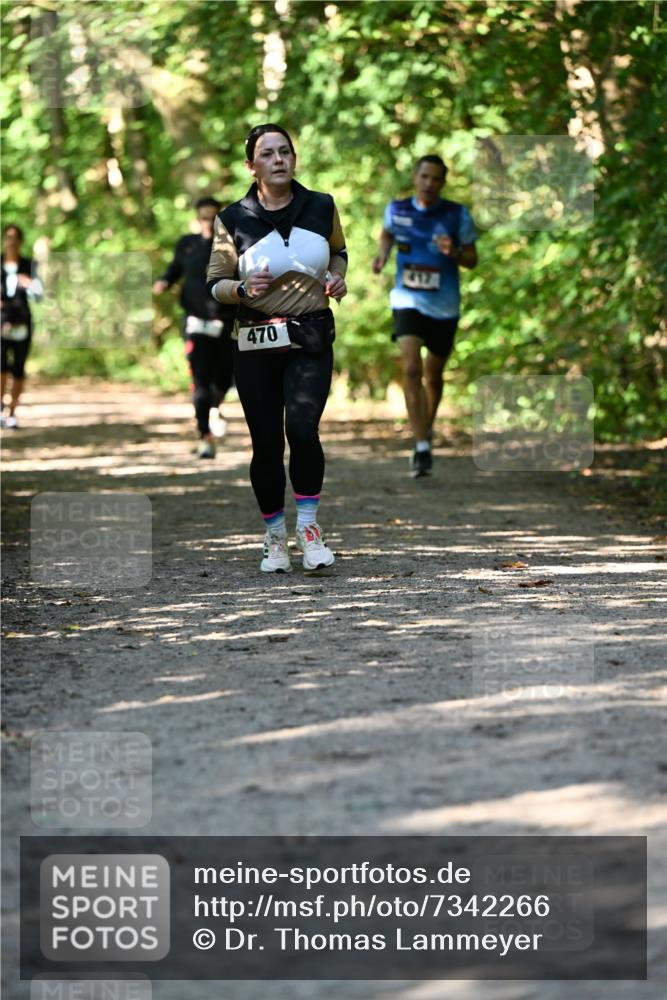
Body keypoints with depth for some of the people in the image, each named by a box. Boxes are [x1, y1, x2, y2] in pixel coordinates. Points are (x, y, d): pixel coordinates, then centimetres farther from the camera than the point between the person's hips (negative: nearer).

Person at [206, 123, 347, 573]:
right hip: (256, 345, 0)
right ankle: (275, 539, 19)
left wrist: (337, 276, 2)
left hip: (311, 341, 0)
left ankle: (309, 527, -3)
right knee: (266, 443, 2)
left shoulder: (321, 208, 4)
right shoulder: (233, 220, 0)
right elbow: (215, 284, 5)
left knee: (303, 428, -20)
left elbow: (338, 250, 23)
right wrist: (243, 288, -16)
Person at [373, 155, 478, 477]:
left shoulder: (458, 215, -7)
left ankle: (427, 429, 42)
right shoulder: (397, 209, -2)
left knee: (433, 376, 14)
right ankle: (422, 447, -18)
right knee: (411, 370, -19)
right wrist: (382, 255, 0)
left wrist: (453, 252, -20)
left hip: (444, 307, 1)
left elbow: (472, 259, 1)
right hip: (408, 302, -1)